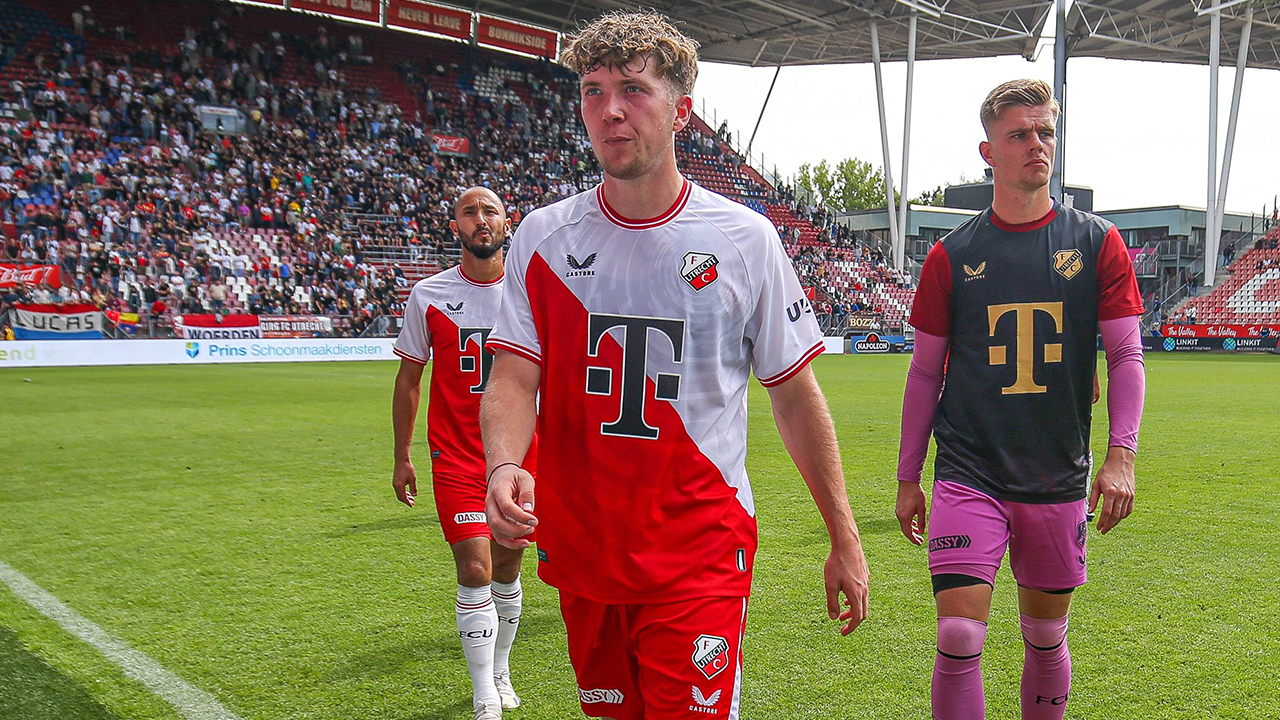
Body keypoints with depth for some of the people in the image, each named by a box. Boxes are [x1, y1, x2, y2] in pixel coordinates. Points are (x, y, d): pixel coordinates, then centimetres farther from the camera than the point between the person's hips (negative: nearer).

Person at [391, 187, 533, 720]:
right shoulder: (428, 295, -1)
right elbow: (408, 379, 7)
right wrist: (402, 457, 6)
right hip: (456, 457, -2)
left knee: (506, 571, 14)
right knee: (475, 571, -12)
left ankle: (500, 671, 35)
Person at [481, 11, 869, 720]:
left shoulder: (744, 238, -4)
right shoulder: (541, 236, 1)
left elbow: (795, 395, 2)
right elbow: (512, 379, -4)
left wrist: (844, 539, 3)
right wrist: (504, 465, -26)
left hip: (701, 556, -2)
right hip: (579, 550, 3)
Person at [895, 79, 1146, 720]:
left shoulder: (1097, 243, 3)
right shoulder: (952, 255, 2)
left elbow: (1126, 356, 2)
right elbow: (925, 372, 6)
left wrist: (1121, 455, -11)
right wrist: (907, 478, 7)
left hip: (1059, 480, 2)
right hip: (969, 475, -1)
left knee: (1046, 637, 14)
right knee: (958, 637, -10)